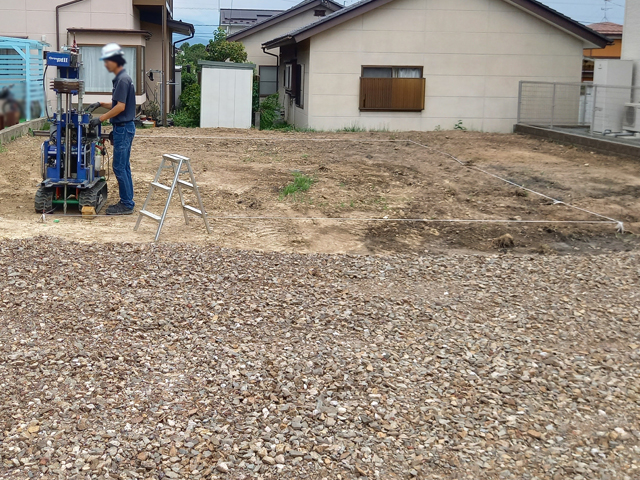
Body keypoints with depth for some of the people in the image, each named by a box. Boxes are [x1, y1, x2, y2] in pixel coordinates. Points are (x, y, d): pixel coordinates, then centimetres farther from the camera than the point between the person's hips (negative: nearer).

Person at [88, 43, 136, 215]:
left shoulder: (123, 79, -16)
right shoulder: (120, 78, 15)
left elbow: (120, 107, -21)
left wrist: (101, 119, -16)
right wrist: (101, 104, 12)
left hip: (123, 128, -10)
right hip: (123, 128, 10)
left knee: (119, 167, -6)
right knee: (124, 167, 12)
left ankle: (127, 205, -2)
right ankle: (126, 202, 17)